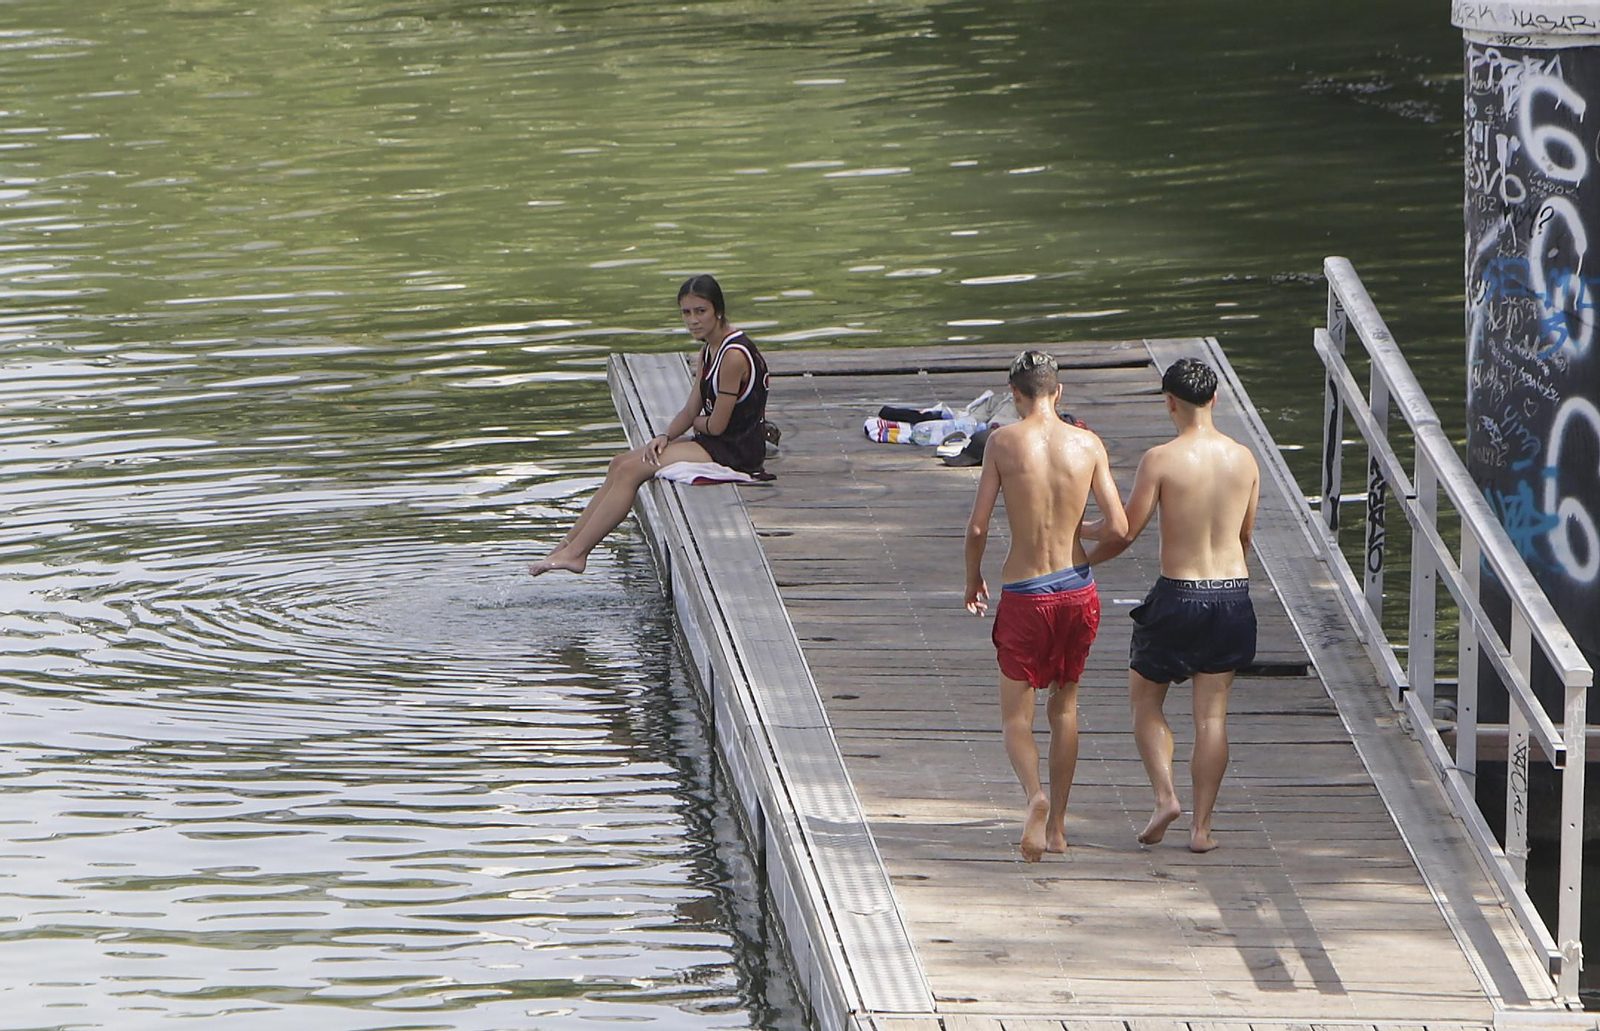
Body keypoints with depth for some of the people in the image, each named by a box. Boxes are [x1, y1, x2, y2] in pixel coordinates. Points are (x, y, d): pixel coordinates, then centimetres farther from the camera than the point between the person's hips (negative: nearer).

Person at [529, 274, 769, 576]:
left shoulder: (733, 356, -22)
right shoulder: (708, 350, 10)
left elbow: (716, 425, -20)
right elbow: (690, 412, 10)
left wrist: (695, 423, 3)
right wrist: (666, 437, -10)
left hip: (736, 451, -10)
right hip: (714, 443, 10)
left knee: (631, 470, -15)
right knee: (621, 464, 6)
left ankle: (575, 552, -11)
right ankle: (568, 545, 6)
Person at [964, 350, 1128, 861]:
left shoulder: (1004, 442, -9)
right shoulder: (1087, 444, -4)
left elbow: (978, 525, -8)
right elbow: (1118, 526, -7)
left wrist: (972, 578, 10)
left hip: (1024, 594, -3)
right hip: (1077, 589, 3)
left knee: (1016, 715, 7)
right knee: (1065, 705, 19)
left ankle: (1035, 796, -21)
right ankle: (1057, 825, 23)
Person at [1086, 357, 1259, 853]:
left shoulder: (1161, 460, -13)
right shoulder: (1244, 459, 2)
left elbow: (1125, 533, -8)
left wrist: (1081, 561, 10)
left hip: (1177, 595, -4)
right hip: (1233, 594, 4)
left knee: (1146, 701, 15)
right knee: (1212, 714, 9)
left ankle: (1165, 795, -2)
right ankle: (1201, 827, 9)